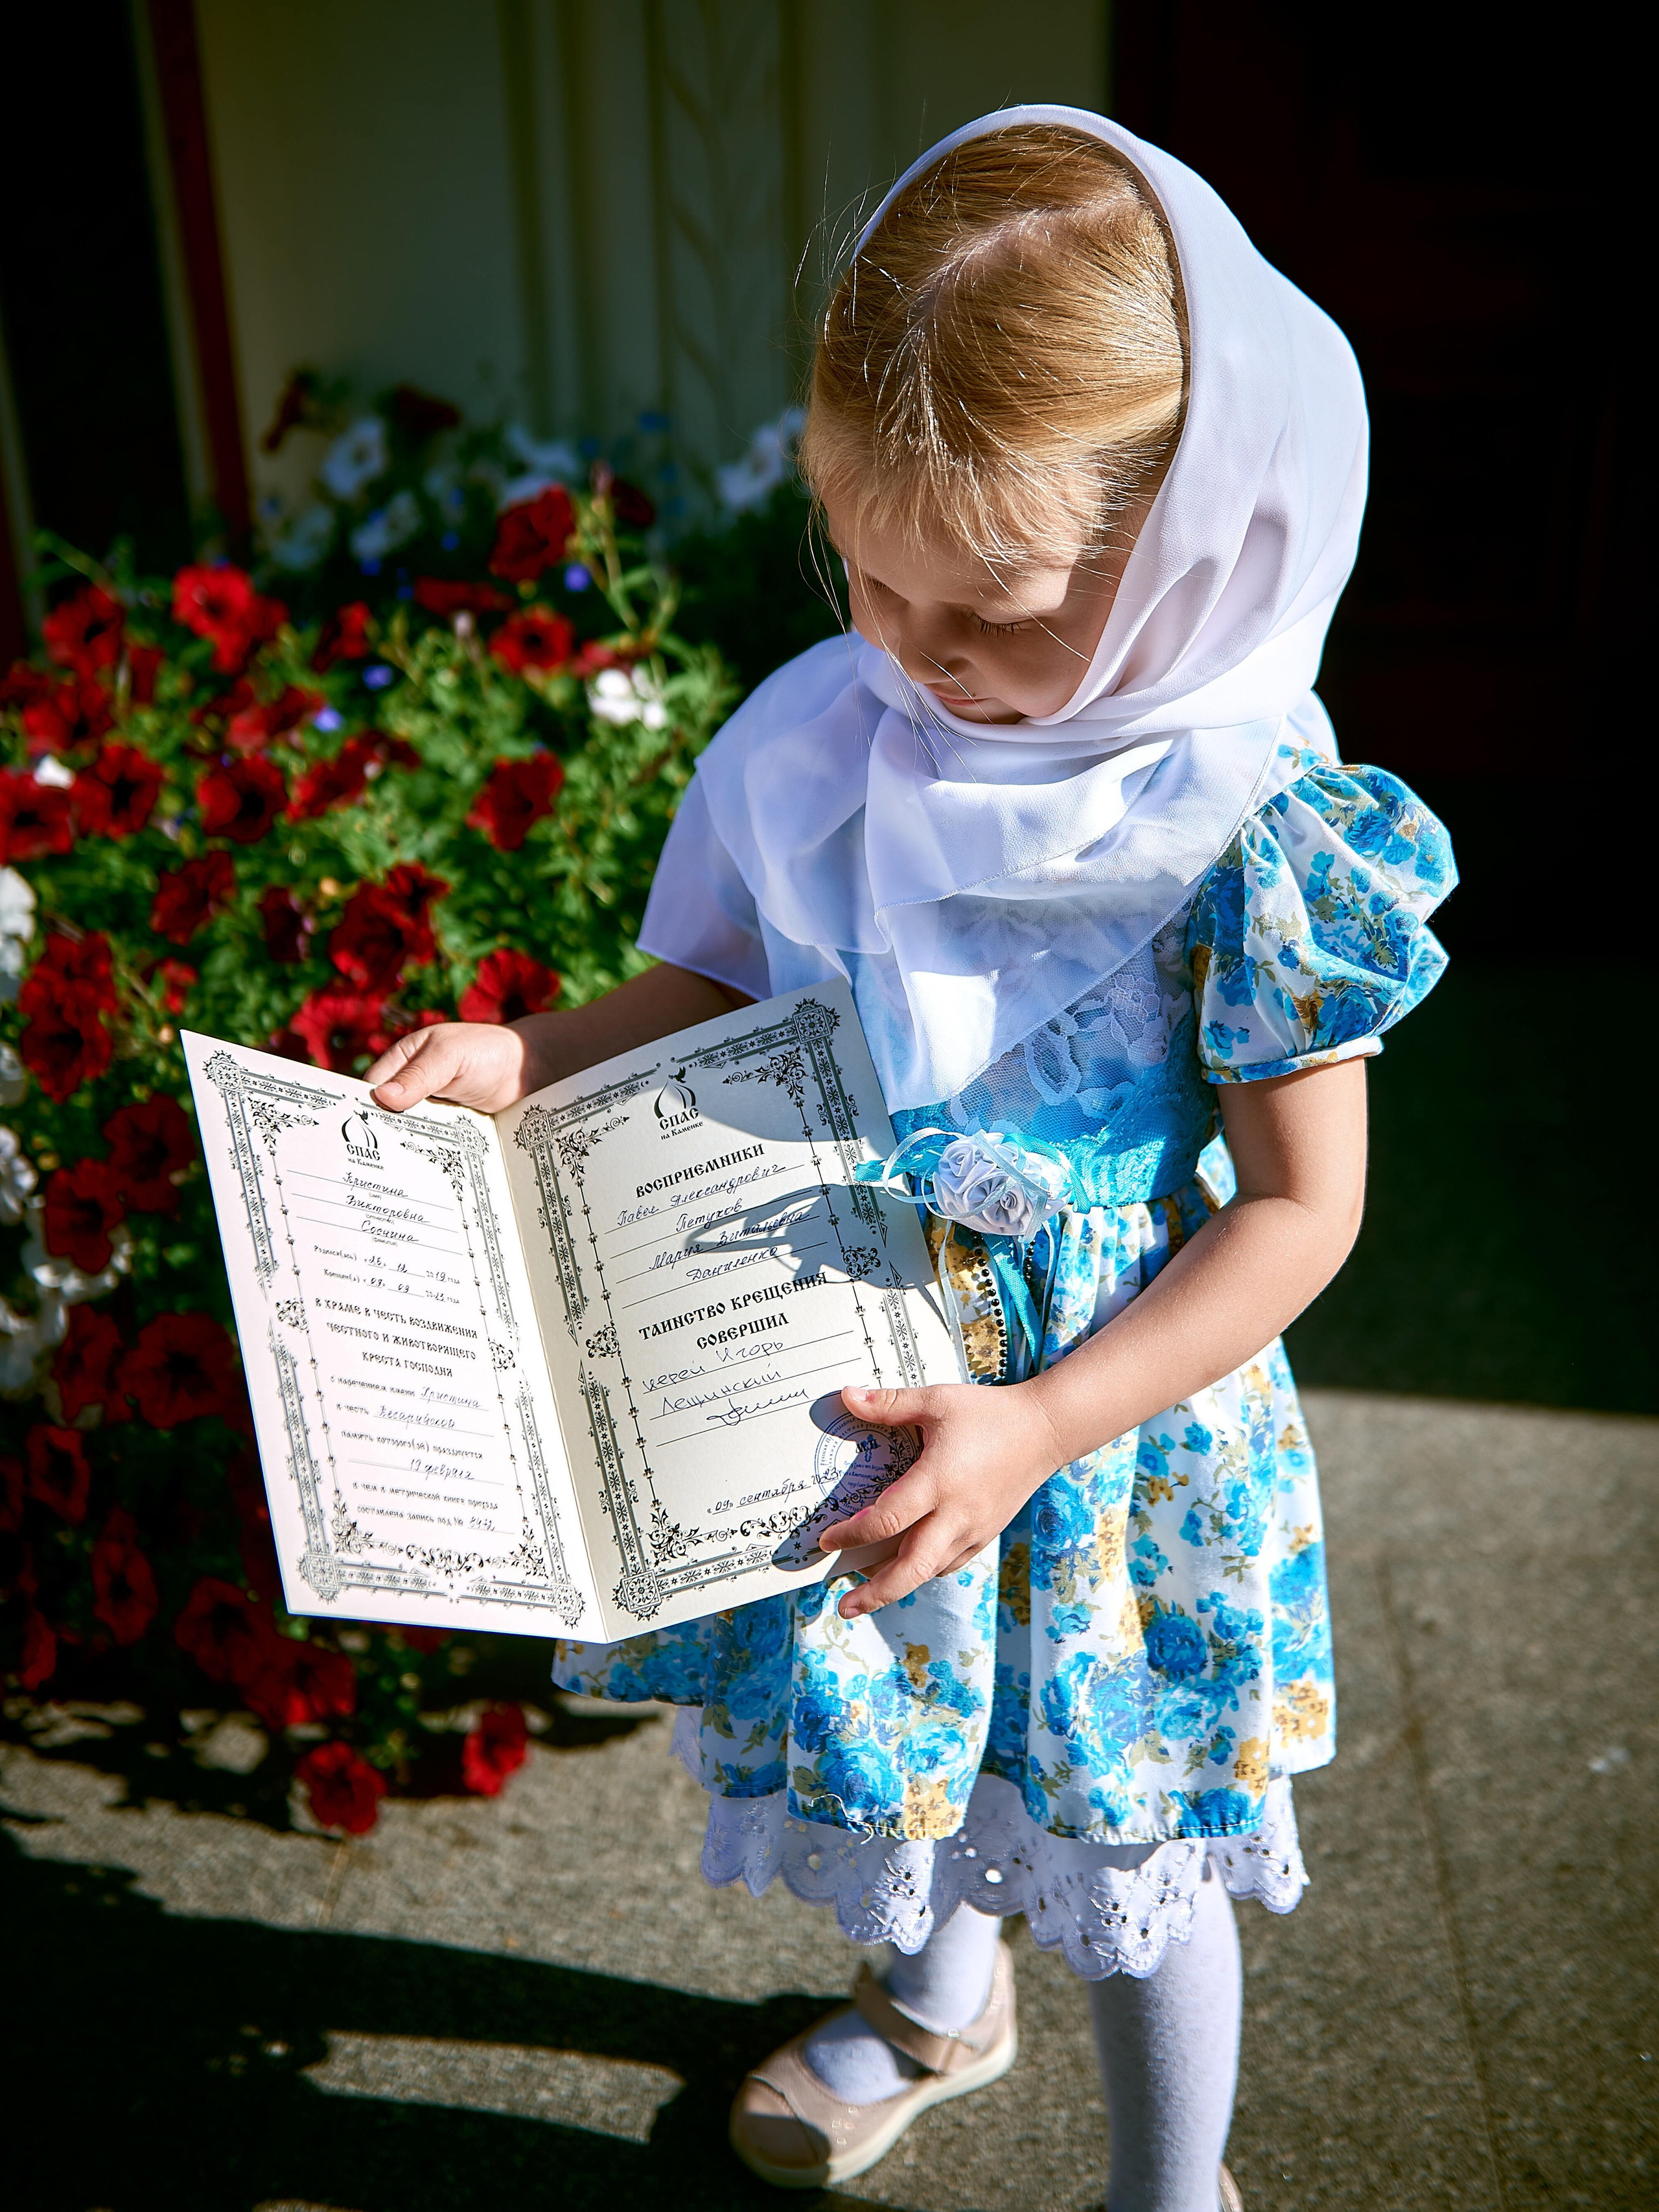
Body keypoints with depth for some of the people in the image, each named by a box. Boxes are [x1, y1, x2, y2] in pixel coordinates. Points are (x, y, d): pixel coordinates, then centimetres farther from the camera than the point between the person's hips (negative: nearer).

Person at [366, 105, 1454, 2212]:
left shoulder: (1254, 828, -23)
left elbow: (1300, 1205, -17)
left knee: (1123, 1831, 17)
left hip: (1113, 1418, -4)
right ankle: (940, 1994, 63)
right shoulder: (824, 736, -9)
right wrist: (522, 1060, -12)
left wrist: (1035, 1429, -25)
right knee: (910, 1734, 28)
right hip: (852, 1372, 5)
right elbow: (714, 996, 6)